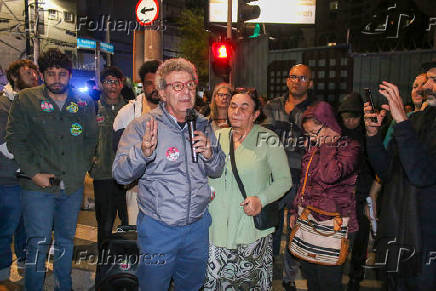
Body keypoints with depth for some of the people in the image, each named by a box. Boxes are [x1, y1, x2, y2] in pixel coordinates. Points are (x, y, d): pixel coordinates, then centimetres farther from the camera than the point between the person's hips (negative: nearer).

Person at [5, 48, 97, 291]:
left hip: (73, 185, 3)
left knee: (66, 240, 16)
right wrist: (34, 173, -10)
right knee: (39, 243, 1)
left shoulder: (84, 102, 5)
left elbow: (91, 139, 12)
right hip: (38, 186, -2)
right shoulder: (27, 100, -1)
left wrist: (82, 169, 3)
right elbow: (15, 140, -2)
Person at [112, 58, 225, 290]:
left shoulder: (203, 126, 3)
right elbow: (121, 175, -15)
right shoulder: (142, 126, -9)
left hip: (198, 226, 4)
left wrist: (209, 154, -12)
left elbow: (217, 172, 11)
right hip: (158, 229, -3)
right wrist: (143, 151, -35)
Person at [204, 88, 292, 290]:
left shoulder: (268, 139, -3)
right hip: (217, 227, 3)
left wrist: (261, 199, -15)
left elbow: (284, 180, 0)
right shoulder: (217, 137, 8)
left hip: (253, 230, -2)